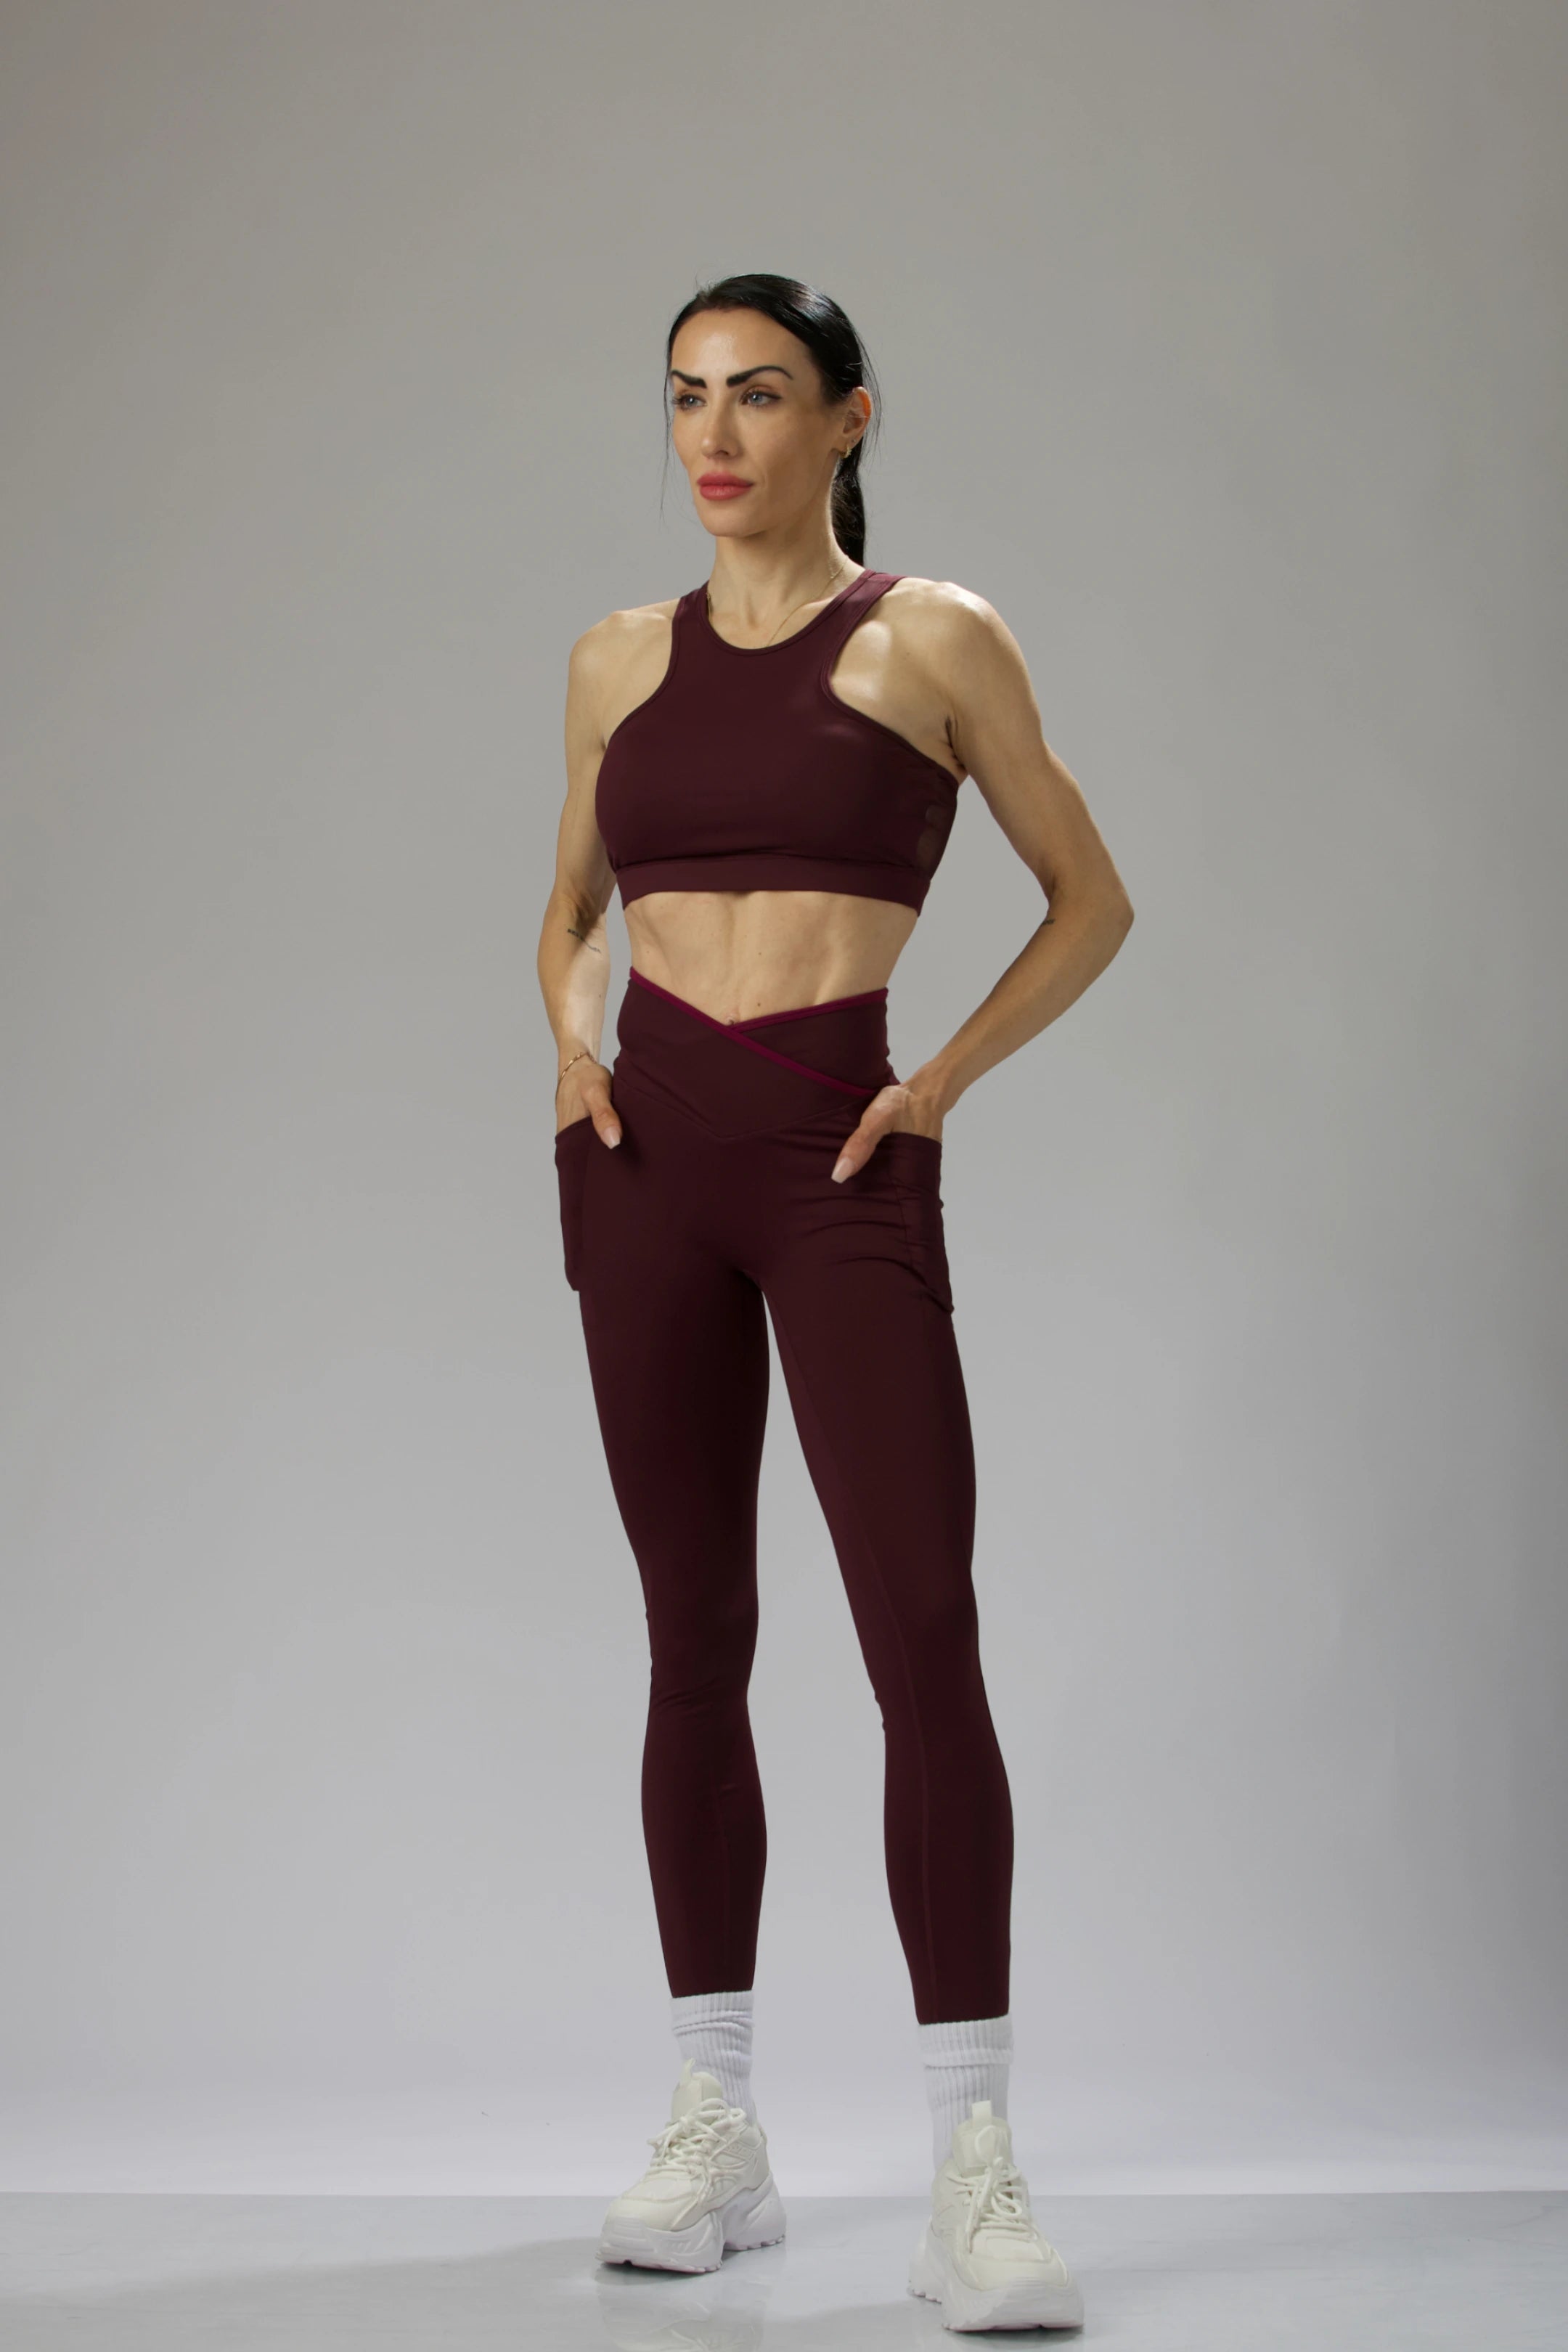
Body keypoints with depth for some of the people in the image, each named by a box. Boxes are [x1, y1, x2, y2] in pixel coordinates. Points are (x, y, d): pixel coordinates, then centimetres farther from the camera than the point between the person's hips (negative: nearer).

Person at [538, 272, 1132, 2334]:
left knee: (926, 1644, -11)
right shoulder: (619, 660, 12)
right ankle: (717, 2138, 16)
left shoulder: (929, 639, 1)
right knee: (695, 1642, 7)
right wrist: (573, 1043, 5)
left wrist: (949, 1078, -5)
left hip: (842, 1157, -4)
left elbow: (1092, 900, 6)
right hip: (651, 1158, 4)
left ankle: (975, 2173, -7)